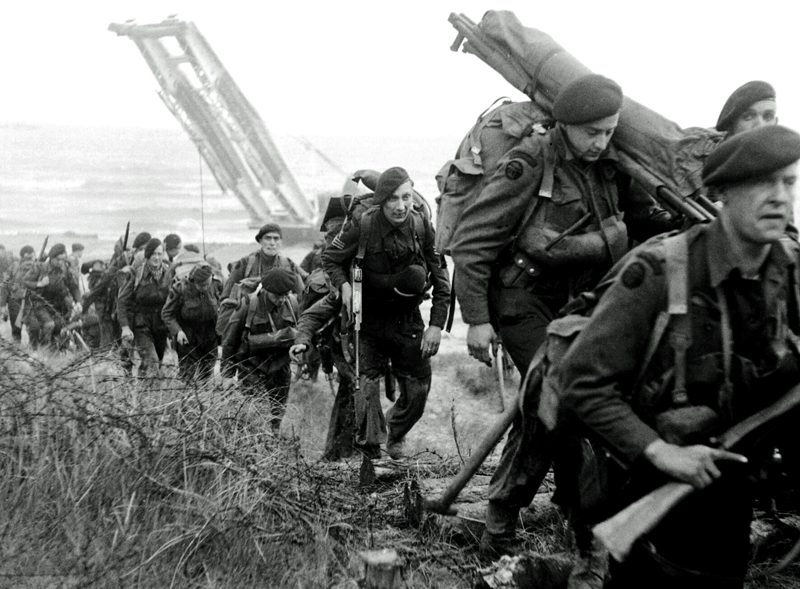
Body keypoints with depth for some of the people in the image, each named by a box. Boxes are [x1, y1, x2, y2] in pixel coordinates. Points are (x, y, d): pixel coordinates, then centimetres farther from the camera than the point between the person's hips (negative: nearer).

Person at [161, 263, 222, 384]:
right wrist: (177, 331, -19)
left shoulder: (216, 286, -7)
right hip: (187, 337, -3)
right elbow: (166, 314, -7)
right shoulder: (179, 288, -15)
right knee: (188, 372, -4)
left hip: (209, 336, 3)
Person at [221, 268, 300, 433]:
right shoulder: (248, 305, -15)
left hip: (280, 368, 4)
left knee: (277, 414, 11)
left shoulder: (292, 304, -5)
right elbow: (229, 340, -6)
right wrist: (227, 373, -3)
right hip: (252, 368, -4)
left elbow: (298, 333, 11)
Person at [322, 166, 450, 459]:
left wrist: (436, 324, -10)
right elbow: (330, 258, -1)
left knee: (418, 389, 7)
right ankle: (371, 455, 0)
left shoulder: (423, 228, -11)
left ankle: (395, 436, 36)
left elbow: (441, 279, -3)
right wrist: (343, 284, -20)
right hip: (369, 319, -2)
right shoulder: (363, 227, -18)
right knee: (367, 383, -13)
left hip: (408, 320, 3)